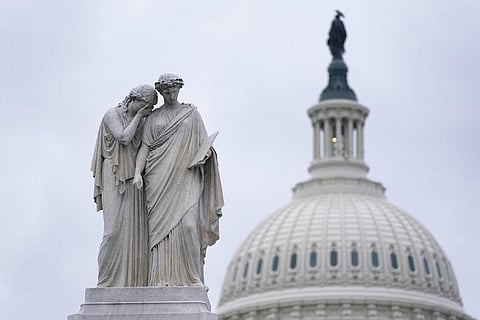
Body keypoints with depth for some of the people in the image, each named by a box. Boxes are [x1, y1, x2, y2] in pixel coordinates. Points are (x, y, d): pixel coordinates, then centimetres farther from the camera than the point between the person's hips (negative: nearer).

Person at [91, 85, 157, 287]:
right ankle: (107, 283, -9)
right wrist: (138, 116, -7)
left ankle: (134, 282, -4)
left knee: (136, 231, -2)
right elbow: (124, 137, -16)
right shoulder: (112, 115, 0)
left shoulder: (142, 121, 16)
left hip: (135, 181, 6)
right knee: (115, 230, -13)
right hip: (116, 180, -6)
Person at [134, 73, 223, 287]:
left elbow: (204, 143, 12)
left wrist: (203, 155, -11)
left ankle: (191, 276, -10)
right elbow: (145, 146, 6)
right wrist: (137, 172, -9)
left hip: (185, 178, -1)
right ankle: (163, 279, -10)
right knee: (161, 226, -8)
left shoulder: (192, 113, 14)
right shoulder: (153, 118, 15)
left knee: (187, 224, -17)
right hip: (159, 179, 1)